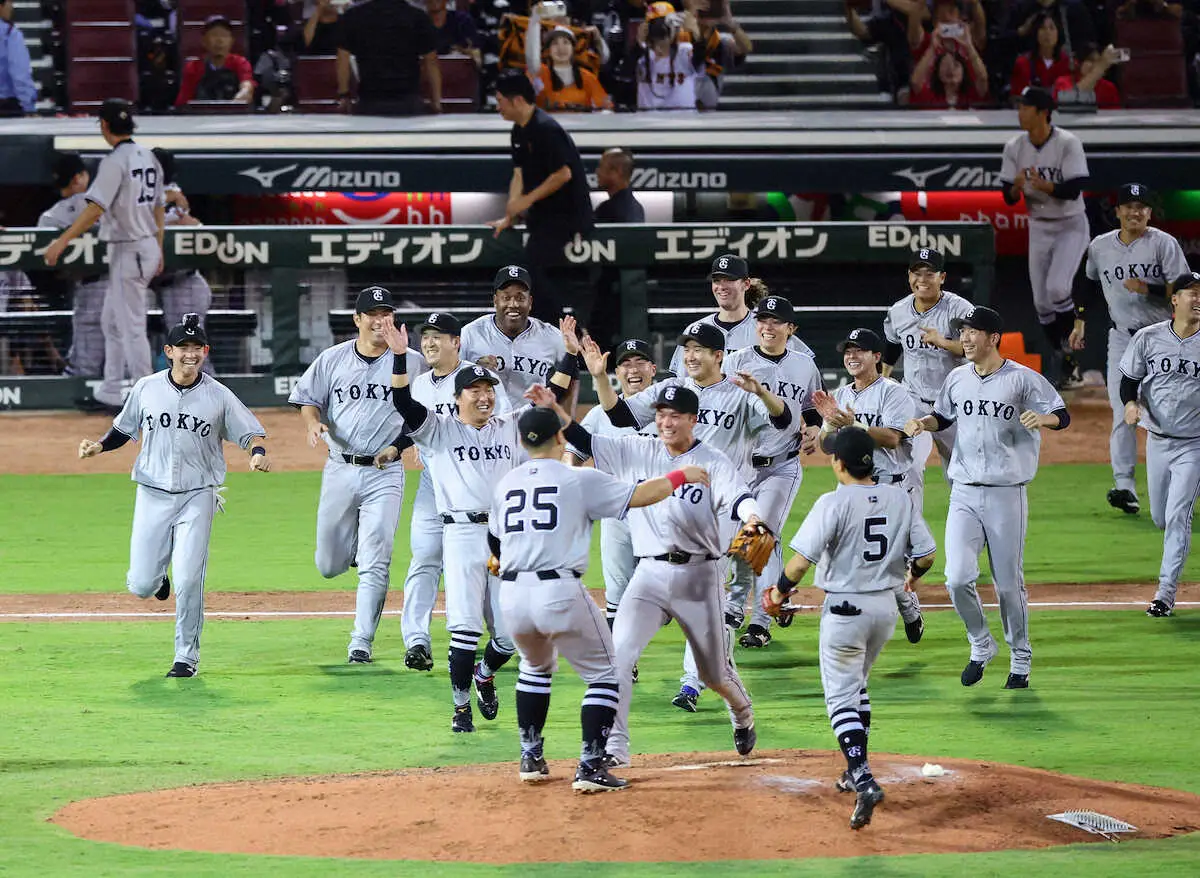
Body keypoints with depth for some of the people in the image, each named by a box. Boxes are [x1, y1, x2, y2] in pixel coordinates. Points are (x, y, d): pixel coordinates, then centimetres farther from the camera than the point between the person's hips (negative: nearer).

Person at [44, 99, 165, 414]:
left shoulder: (115, 161, -17)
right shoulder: (148, 157, 9)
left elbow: (96, 208, -24)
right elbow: (159, 208, 15)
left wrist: (62, 241, -25)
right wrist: (159, 250, 22)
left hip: (129, 251, -9)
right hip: (148, 246, 9)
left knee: (132, 328, -3)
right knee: (111, 320, 17)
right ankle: (109, 395, 21)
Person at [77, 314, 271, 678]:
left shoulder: (219, 396, -3)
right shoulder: (146, 389, 1)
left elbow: (251, 432, 0)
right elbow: (124, 429, 13)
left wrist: (258, 453, -22)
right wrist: (99, 446, -5)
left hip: (197, 497, -2)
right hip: (152, 496, 2)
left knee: (188, 582, -11)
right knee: (141, 586, 1)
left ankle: (187, 657, 4)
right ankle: (157, 575, 39)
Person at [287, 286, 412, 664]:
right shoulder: (333, 359, 3)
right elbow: (307, 401, 9)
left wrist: (398, 446, -14)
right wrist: (314, 423, -12)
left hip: (384, 473, -2)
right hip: (340, 469, 2)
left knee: (374, 565, -9)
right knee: (329, 565, 9)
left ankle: (362, 643, -2)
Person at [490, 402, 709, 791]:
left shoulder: (505, 485, 14)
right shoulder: (579, 479, -1)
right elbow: (639, 495, -3)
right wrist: (679, 476, 12)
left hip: (512, 597, 5)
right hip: (560, 594, -5)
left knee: (536, 667, 32)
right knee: (604, 675, 10)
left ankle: (531, 757, 29)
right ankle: (590, 766, -2)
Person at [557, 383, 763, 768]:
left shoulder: (713, 462, -6)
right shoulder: (637, 452, 5)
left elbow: (738, 498, -23)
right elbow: (586, 442, 3)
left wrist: (751, 519, -46)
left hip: (698, 576, -2)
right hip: (649, 574, 2)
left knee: (716, 672, 12)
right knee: (618, 655, -17)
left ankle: (743, 717, 46)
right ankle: (614, 748, -14)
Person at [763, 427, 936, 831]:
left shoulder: (834, 503, -16)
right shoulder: (899, 498, 1)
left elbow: (801, 559, -20)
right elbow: (926, 555, 3)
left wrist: (779, 593, -2)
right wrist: (911, 575, 26)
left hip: (845, 608, -6)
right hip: (886, 605, 6)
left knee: (841, 698, -1)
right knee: (856, 687, 25)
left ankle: (864, 780, -18)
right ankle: (856, 771, 31)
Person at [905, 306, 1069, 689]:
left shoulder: (1023, 379, -6)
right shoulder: (957, 379, 8)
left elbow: (1062, 417, -7)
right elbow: (944, 416, 24)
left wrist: (1042, 418, -29)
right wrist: (923, 422, 2)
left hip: (1007, 495, -3)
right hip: (964, 494, 3)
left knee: (1009, 582, 3)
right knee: (958, 578, -10)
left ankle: (1020, 660, 21)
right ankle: (981, 646, 14)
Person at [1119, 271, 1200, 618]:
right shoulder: (1148, 338, -2)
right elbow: (1129, 378, 6)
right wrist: (1130, 403, -15)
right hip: (1157, 439, 3)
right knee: (1160, 518, 13)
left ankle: (1165, 593, -6)